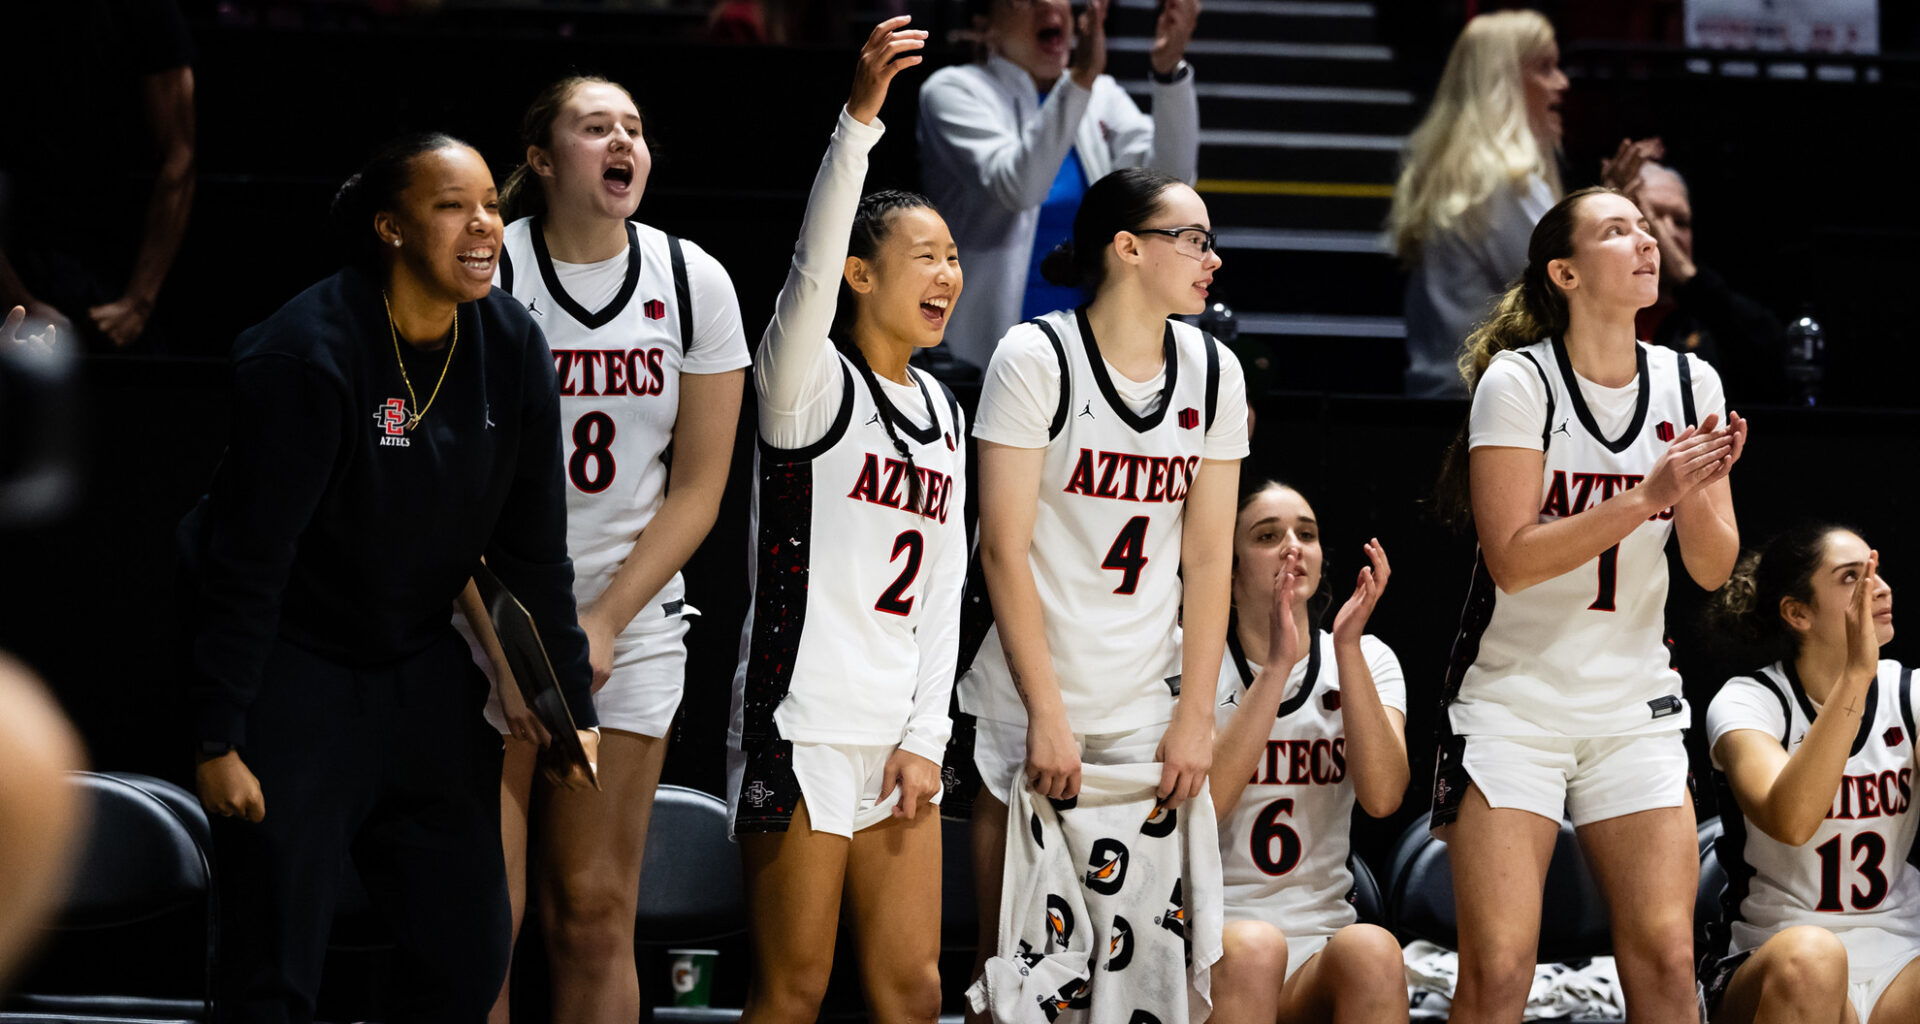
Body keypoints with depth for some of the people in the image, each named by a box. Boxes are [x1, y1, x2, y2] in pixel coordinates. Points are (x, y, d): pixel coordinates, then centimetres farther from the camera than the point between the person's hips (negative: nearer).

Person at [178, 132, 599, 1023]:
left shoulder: (511, 350, -4)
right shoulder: (308, 355, -22)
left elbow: (533, 550, 6)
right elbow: (248, 558, -19)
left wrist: (572, 709, 6)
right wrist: (218, 740, -18)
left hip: (424, 671, 6)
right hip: (292, 668, -6)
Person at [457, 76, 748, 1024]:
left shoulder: (694, 282, 1)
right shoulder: (485, 275, -7)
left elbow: (696, 489, 2)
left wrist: (603, 625, -7)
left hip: (629, 623, 2)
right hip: (489, 616, -2)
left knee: (594, 915, 2)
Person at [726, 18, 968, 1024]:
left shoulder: (941, 413, 15)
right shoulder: (809, 383, -5)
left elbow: (943, 587, 13)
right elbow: (811, 267, -25)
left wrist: (925, 738, 4)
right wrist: (860, 118, -36)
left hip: (895, 734, 7)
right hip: (802, 726, -7)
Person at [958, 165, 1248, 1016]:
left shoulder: (1213, 372, 5)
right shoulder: (1035, 358, -9)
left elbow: (1209, 557, 5)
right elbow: (1004, 550, -10)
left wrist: (1196, 716, -1)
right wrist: (1046, 715, -14)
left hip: (1148, 708, 4)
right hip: (1032, 694, -4)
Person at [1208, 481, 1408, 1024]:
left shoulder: (1367, 660, 9)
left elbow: (1382, 796, -11)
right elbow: (1201, 802, -18)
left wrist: (1348, 648, -17)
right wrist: (1276, 664, -20)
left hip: (1322, 941, 2)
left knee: (1372, 951, -32)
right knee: (1252, 948, -37)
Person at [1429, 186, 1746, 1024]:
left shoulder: (1690, 385, 4)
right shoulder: (1519, 381, -10)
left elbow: (1712, 569, 5)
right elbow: (1513, 559, -17)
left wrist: (1698, 490, -16)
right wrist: (1648, 495, -24)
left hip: (1636, 704, 4)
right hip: (1514, 700, -4)